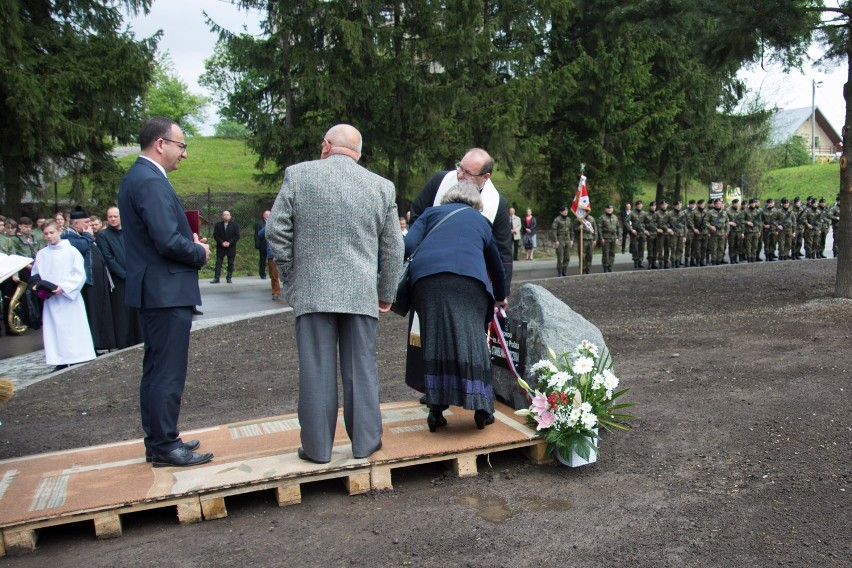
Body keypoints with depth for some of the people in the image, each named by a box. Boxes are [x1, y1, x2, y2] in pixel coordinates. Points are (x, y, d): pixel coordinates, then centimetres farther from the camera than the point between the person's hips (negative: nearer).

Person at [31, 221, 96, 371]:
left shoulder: (72, 251, -3)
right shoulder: (41, 254, 8)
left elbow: (80, 274, -7)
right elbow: (35, 275, 16)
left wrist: (63, 287, -16)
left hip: (69, 298, -3)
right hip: (50, 300, 4)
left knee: (74, 330, -3)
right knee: (54, 330, 3)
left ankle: (78, 360, 3)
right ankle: (60, 362, 8)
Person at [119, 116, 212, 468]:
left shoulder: (138, 176, 15)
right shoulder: (151, 181, -17)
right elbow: (168, 241, -25)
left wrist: (191, 242, 8)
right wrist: (199, 253, -8)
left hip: (154, 291, 11)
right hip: (166, 291, -11)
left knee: (156, 370, 16)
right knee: (168, 372, -3)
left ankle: (157, 440, 27)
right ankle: (165, 446, 5)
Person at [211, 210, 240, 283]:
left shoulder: (234, 224, 3)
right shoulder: (218, 225, 7)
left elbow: (237, 236, -2)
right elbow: (215, 235, 3)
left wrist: (229, 242, -12)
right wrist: (222, 242, -11)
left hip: (231, 247, -1)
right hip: (220, 247, 1)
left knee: (231, 263, 1)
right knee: (218, 262, -2)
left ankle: (229, 278, 7)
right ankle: (216, 278, -2)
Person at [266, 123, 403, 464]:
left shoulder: (298, 175, 1)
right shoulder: (382, 186, 5)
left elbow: (276, 232, -1)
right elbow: (392, 248, 7)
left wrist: (291, 277, 9)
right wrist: (386, 295, 15)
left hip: (312, 292, -1)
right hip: (361, 294, 1)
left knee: (316, 370, 5)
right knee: (361, 369, 9)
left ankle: (317, 447, 14)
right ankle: (365, 442, 18)